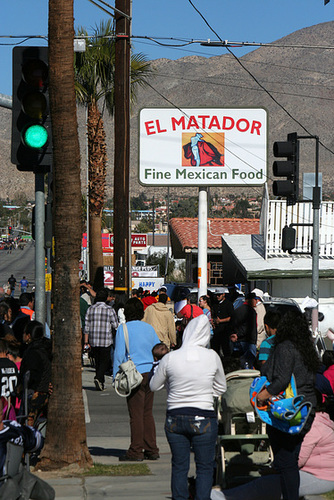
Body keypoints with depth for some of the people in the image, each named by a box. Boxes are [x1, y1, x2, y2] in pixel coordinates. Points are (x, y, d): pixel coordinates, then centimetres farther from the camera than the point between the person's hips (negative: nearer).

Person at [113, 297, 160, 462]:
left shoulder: (123, 329, -5)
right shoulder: (149, 328, 11)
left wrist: (116, 377, -2)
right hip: (150, 373, 5)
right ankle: (151, 450, 12)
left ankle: (136, 451, 0)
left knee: (136, 414, -3)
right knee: (147, 413, 11)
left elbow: (119, 354, -7)